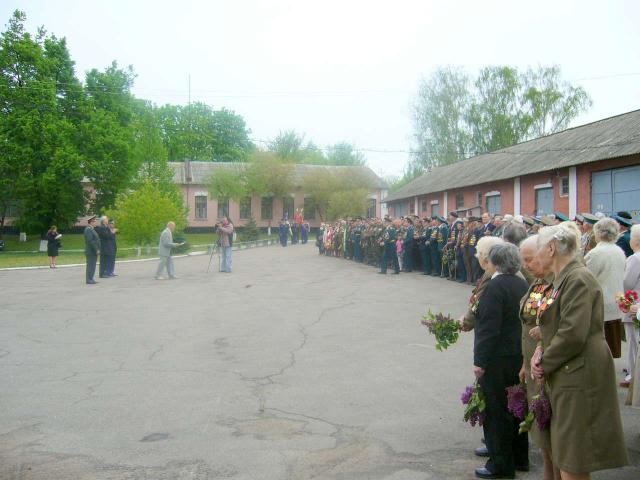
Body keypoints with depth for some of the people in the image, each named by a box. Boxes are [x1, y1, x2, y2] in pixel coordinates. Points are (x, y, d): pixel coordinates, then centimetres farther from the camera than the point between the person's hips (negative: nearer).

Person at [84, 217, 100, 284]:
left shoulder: (91, 229, 17)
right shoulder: (88, 229, -15)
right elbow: (90, 241, -22)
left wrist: (97, 249, 16)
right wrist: (96, 249, -21)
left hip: (93, 251, 10)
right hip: (91, 251, -10)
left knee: (91, 266, 12)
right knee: (91, 265, -8)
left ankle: (90, 279, 17)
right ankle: (89, 280, -5)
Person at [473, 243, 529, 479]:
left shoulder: (495, 287, -18)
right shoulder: (522, 284, 6)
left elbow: (489, 328, -22)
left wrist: (480, 361, -17)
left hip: (498, 359, -8)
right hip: (520, 356, 9)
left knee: (496, 410, 3)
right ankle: (519, 457, 32)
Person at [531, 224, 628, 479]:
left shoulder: (578, 280, -17)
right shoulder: (562, 279, 14)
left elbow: (573, 334, -24)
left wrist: (544, 363, -12)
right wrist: (541, 350, 2)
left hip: (580, 376, -10)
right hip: (566, 375, 10)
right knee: (566, 454, 18)